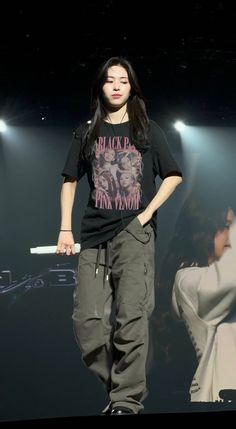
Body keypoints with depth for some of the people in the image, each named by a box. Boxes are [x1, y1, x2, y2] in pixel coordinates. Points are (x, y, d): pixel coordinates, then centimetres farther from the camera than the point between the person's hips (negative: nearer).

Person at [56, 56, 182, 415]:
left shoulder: (148, 130, 9)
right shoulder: (87, 133, 13)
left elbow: (173, 176, 9)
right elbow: (70, 181, 16)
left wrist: (146, 215, -2)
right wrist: (65, 229, 7)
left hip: (134, 233, -3)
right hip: (93, 237, 3)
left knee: (130, 318, -11)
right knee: (87, 321, -4)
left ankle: (127, 401, -6)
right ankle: (118, 385, 13)